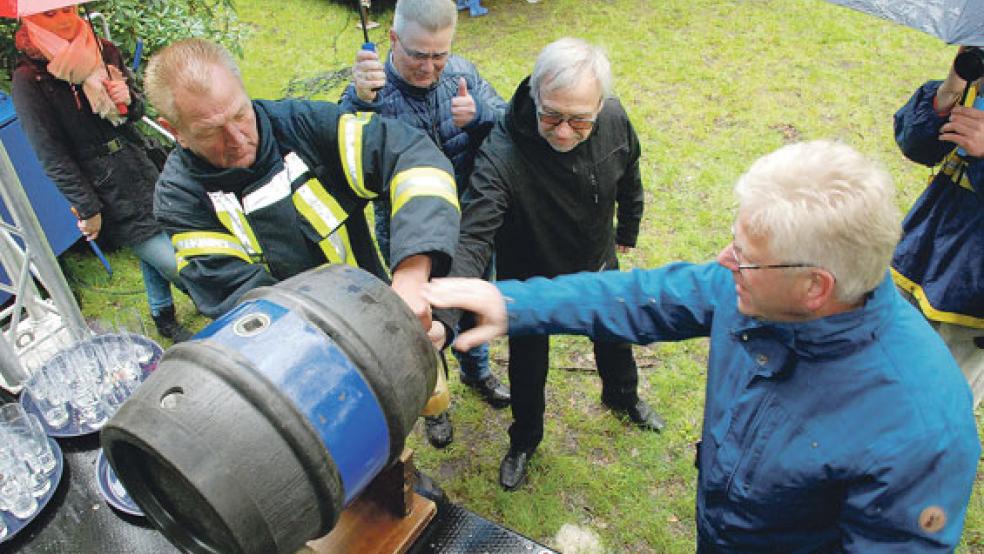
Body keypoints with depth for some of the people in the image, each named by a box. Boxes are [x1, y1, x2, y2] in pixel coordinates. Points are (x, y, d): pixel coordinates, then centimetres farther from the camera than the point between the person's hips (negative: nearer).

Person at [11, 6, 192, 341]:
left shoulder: (103, 51, 4)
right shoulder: (28, 80, -12)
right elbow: (51, 155, -12)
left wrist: (129, 100, -9)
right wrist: (87, 208, -12)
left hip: (140, 171, 6)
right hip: (106, 194, -6)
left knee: (151, 252, 18)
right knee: (173, 264, -6)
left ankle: (164, 320, 39)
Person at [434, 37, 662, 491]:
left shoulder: (614, 121, -23)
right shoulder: (502, 155, -39)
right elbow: (471, 240, -47)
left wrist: (628, 230, 15)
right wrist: (444, 315, -62)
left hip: (597, 266, 4)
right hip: (530, 280, -4)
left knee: (614, 338, 30)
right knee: (528, 368, 18)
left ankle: (622, 395, 65)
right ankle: (524, 441, 50)